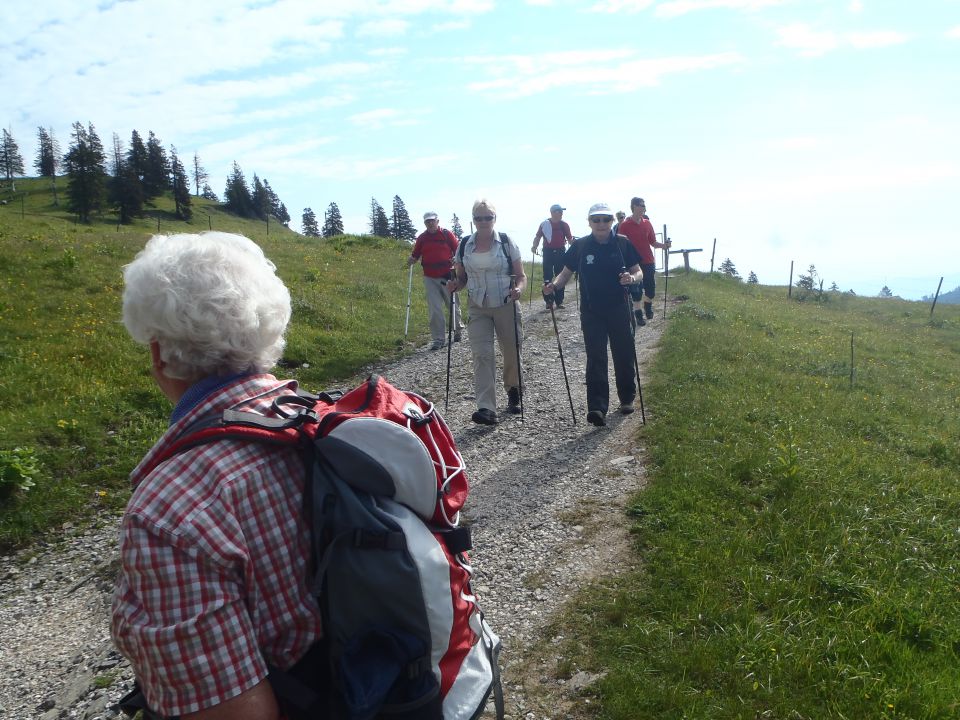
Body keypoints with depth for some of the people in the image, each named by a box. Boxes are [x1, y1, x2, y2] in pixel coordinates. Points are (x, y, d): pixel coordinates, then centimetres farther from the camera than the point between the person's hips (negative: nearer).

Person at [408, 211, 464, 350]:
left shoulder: (446, 234, 0)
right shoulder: (421, 238, 8)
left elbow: (457, 251, 1)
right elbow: (415, 255, 15)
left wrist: (455, 262, -17)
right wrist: (411, 259, -7)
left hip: (447, 276, -2)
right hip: (430, 278, 2)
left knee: (453, 306, 9)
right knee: (435, 310, -2)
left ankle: (458, 329, 35)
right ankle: (439, 339, 4)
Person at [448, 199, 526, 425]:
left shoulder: (506, 242, -3)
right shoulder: (464, 245, 3)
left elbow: (521, 275, 0)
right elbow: (462, 278, 13)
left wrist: (518, 289, -21)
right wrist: (455, 285, -9)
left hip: (506, 305, -1)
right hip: (477, 307, 1)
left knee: (511, 352, 9)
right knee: (482, 355, -12)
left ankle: (513, 391, 39)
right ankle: (486, 408, -16)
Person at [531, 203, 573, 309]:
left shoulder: (564, 225, 4)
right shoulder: (544, 224, -1)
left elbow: (570, 238, 5)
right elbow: (538, 237, 2)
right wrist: (535, 246, -14)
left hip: (560, 252, 2)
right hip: (548, 252, -2)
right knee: (547, 277, -2)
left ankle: (559, 301, 14)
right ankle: (549, 301, 4)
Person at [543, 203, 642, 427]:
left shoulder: (623, 243, 0)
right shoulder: (580, 246, 1)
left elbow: (638, 271, 4)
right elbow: (566, 272, 5)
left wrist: (631, 278, -19)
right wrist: (554, 285, -15)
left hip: (619, 310, 1)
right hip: (591, 312, -1)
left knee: (623, 355, 11)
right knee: (595, 359, -7)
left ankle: (627, 398, 33)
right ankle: (597, 408, -11)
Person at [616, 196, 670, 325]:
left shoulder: (647, 223, 6)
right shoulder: (624, 225, -7)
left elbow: (653, 242, 9)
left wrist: (664, 245, -9)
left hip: (648, 262, 4)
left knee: (651, 288, 8)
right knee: (636, 291, 2)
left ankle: (648, 307, 34)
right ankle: (638, 314, 14)